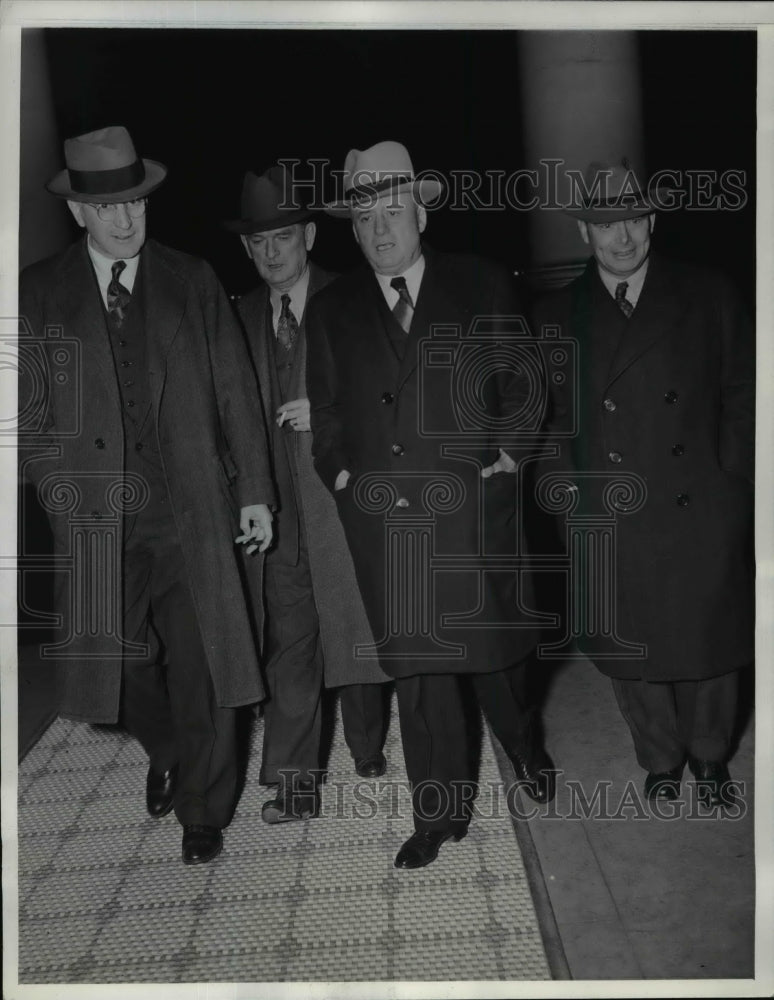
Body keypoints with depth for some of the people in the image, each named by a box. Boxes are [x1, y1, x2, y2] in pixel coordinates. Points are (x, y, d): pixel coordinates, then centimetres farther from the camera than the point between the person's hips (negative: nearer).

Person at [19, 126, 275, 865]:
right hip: (96, 513, 1)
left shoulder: (192, 281, 6)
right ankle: (165, 753, 42)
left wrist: (254, 491, 1)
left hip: (190, 508, -1)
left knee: (201, 665, 1)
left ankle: (202, 810, 23)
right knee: (123, 663, 10)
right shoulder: (40, 291, 6)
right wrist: (54, 485, -2)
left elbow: (235, 393, 4)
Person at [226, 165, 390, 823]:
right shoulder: (243, 316, 9)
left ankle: (369, 749, 34)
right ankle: (294, 784, 13)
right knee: (289, 646, 3)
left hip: (345, 499, -2)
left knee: (358, 635, 11)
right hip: (281, 512, 3)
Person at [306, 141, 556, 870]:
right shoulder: (330, 309, 9)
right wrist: (340, 473, 0)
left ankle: (524, 746, 44)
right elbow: (325, 412, 14)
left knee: (494, 645, 12)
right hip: (380, 517, 1)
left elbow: (522, 384, 6)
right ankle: (439, 811, 19)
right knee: (416, 666, 3)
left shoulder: (483, 287, 4)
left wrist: (509, 455, -4)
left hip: (475, 507, -1)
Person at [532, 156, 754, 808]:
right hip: (611, 527, 0)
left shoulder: (707, 295, 2)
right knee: (632, 652, 11)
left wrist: (728, 475, -1)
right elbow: (549, 413, 4)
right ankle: (661, 760, 36)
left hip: (702, 515, 0)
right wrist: (578, 487, -6)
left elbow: (743, 392, 6)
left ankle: (710, 757, 39)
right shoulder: (556, 316, 1)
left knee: (709, 641, 13)